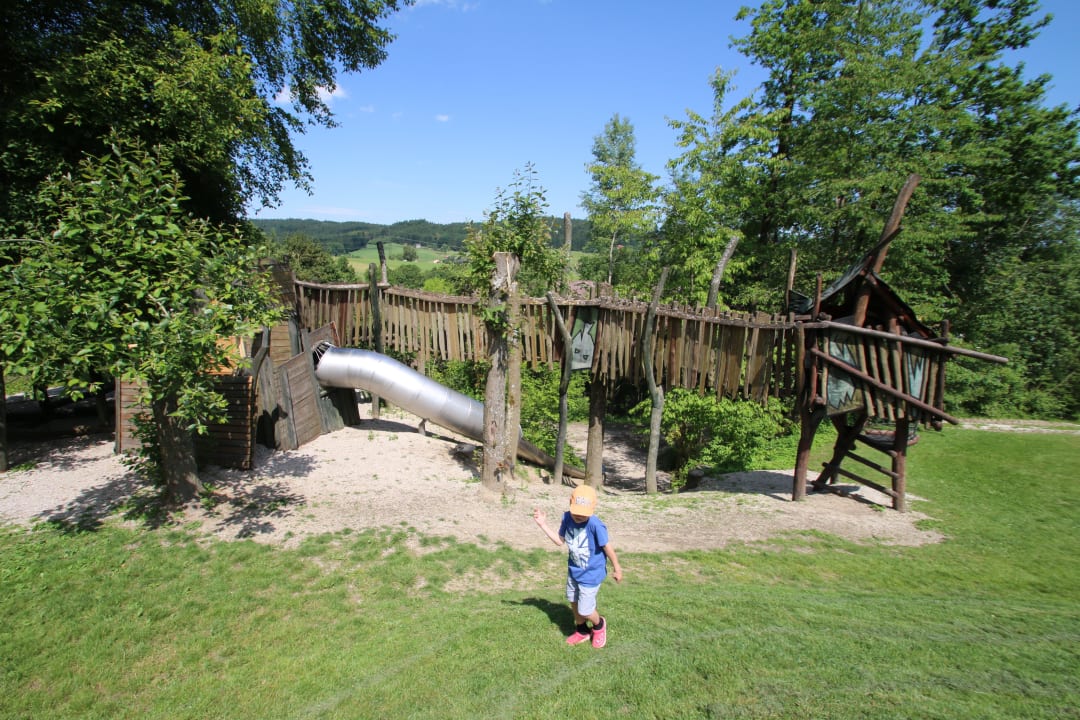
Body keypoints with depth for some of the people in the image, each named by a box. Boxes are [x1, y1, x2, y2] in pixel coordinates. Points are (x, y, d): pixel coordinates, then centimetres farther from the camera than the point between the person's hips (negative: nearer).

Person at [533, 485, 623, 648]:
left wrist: (617, 568, -9)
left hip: (591, 574, -6)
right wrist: (543, 524, -7)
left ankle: (599, 625, 38)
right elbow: (560, 540, -1)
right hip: (574, 570, 6)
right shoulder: (567, 518, -16)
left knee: (585, 610, 3)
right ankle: (582, 631, 50)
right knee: (573, 602, 23)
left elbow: (607, 547, -21)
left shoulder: (595, 525, -34)